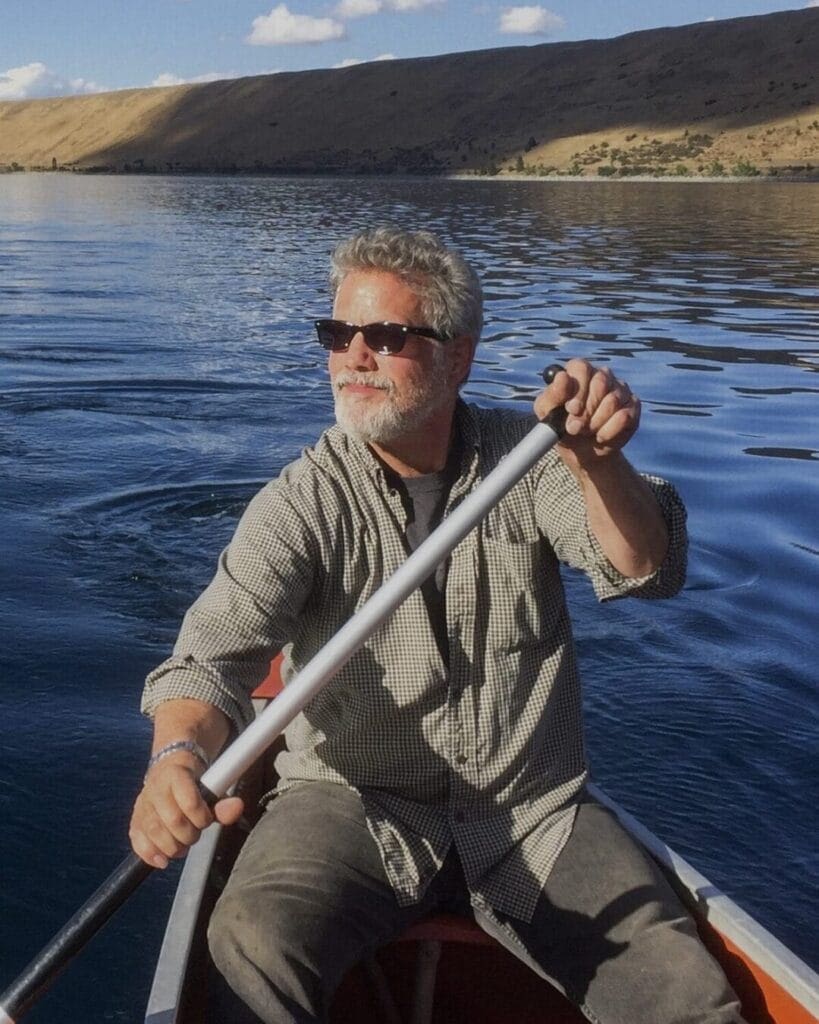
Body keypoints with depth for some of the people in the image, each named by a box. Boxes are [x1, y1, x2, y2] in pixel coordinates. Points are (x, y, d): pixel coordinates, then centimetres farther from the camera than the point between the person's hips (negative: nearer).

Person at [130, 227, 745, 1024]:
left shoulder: (527, 459, 0)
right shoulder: (302, 504, -8)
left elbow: (645, 570, -13)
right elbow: (215, 650, -20)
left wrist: (598, 464, -35)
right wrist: (179, 753, -43)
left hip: (535, 814, 2)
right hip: (354, 806, -2)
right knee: (256, 942, -31)